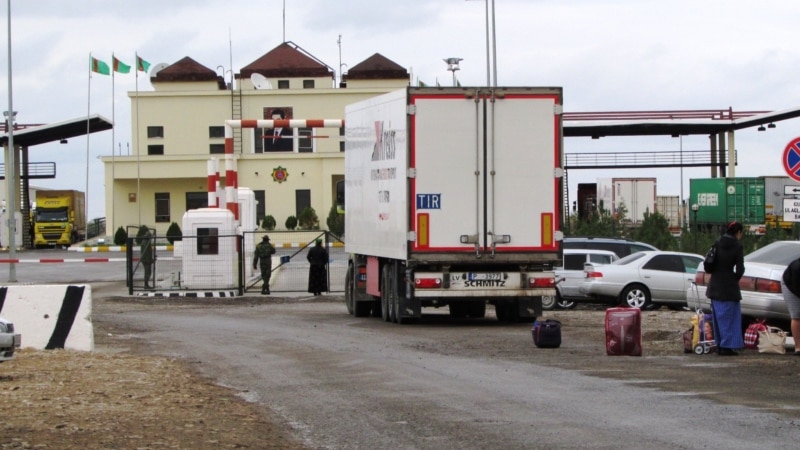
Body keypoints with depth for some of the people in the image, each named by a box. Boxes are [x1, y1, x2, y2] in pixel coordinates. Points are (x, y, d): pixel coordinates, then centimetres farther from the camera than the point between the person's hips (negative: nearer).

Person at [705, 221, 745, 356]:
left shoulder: (718, 243, 6)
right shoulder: (737, 246, -10)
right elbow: (740, 269, -11)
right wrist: (735, 279, 6)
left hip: (715, 286, 6)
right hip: (729, 286, -6)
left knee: (719, 316, 15)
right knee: (729, 316, -1)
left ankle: (720, 345, 20)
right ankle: (727, 346, -3)